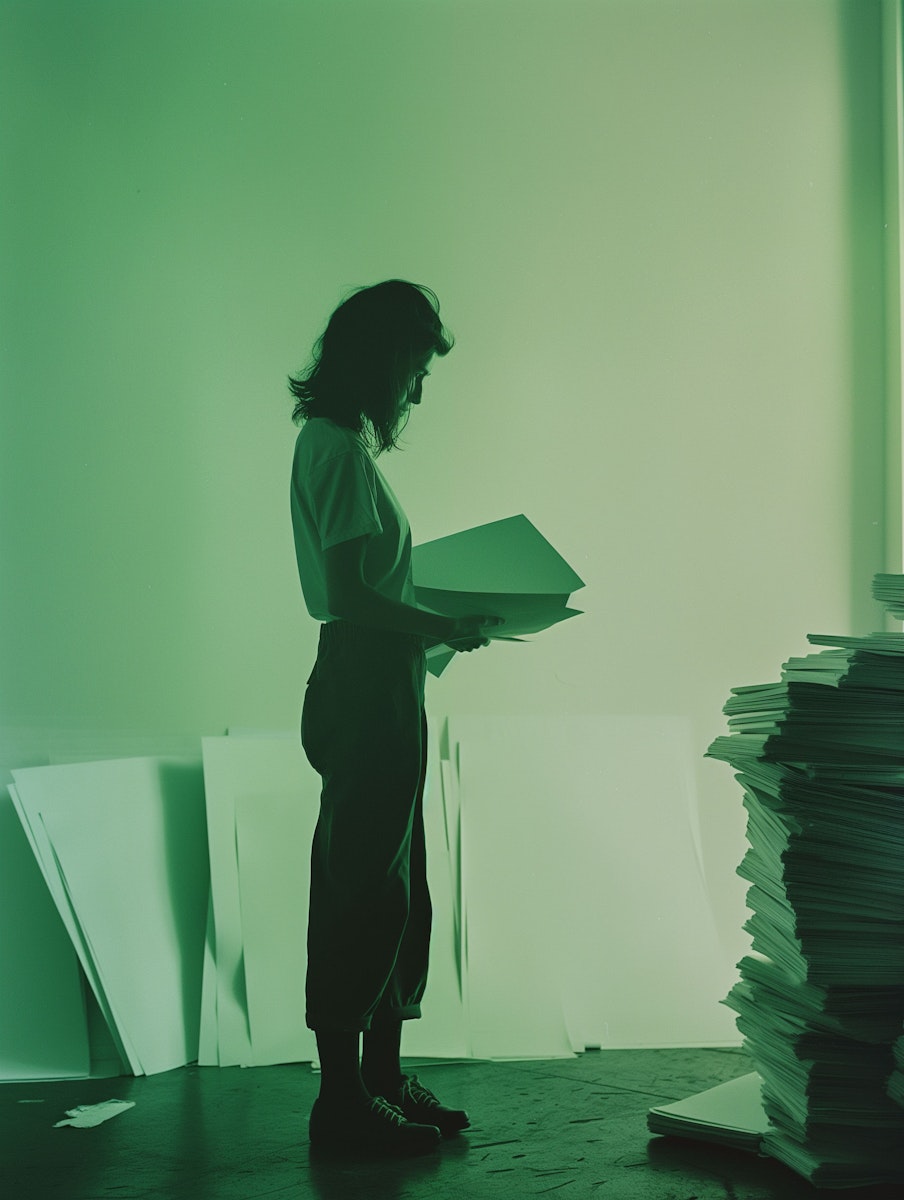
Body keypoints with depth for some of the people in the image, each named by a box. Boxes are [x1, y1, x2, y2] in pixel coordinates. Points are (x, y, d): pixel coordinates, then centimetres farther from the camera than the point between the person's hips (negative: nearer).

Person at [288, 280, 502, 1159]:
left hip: (373, 690, 11)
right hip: (365, 691, -11)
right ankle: (343, 1098, 3)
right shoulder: (341, 447, -15)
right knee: (365, 895, -5)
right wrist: (446, 627, -12)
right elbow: (349, 595, -21)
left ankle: (382, 1078, 23)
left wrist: (436, 619, 16)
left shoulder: (334, 442, 17)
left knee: (395, 894, 15)